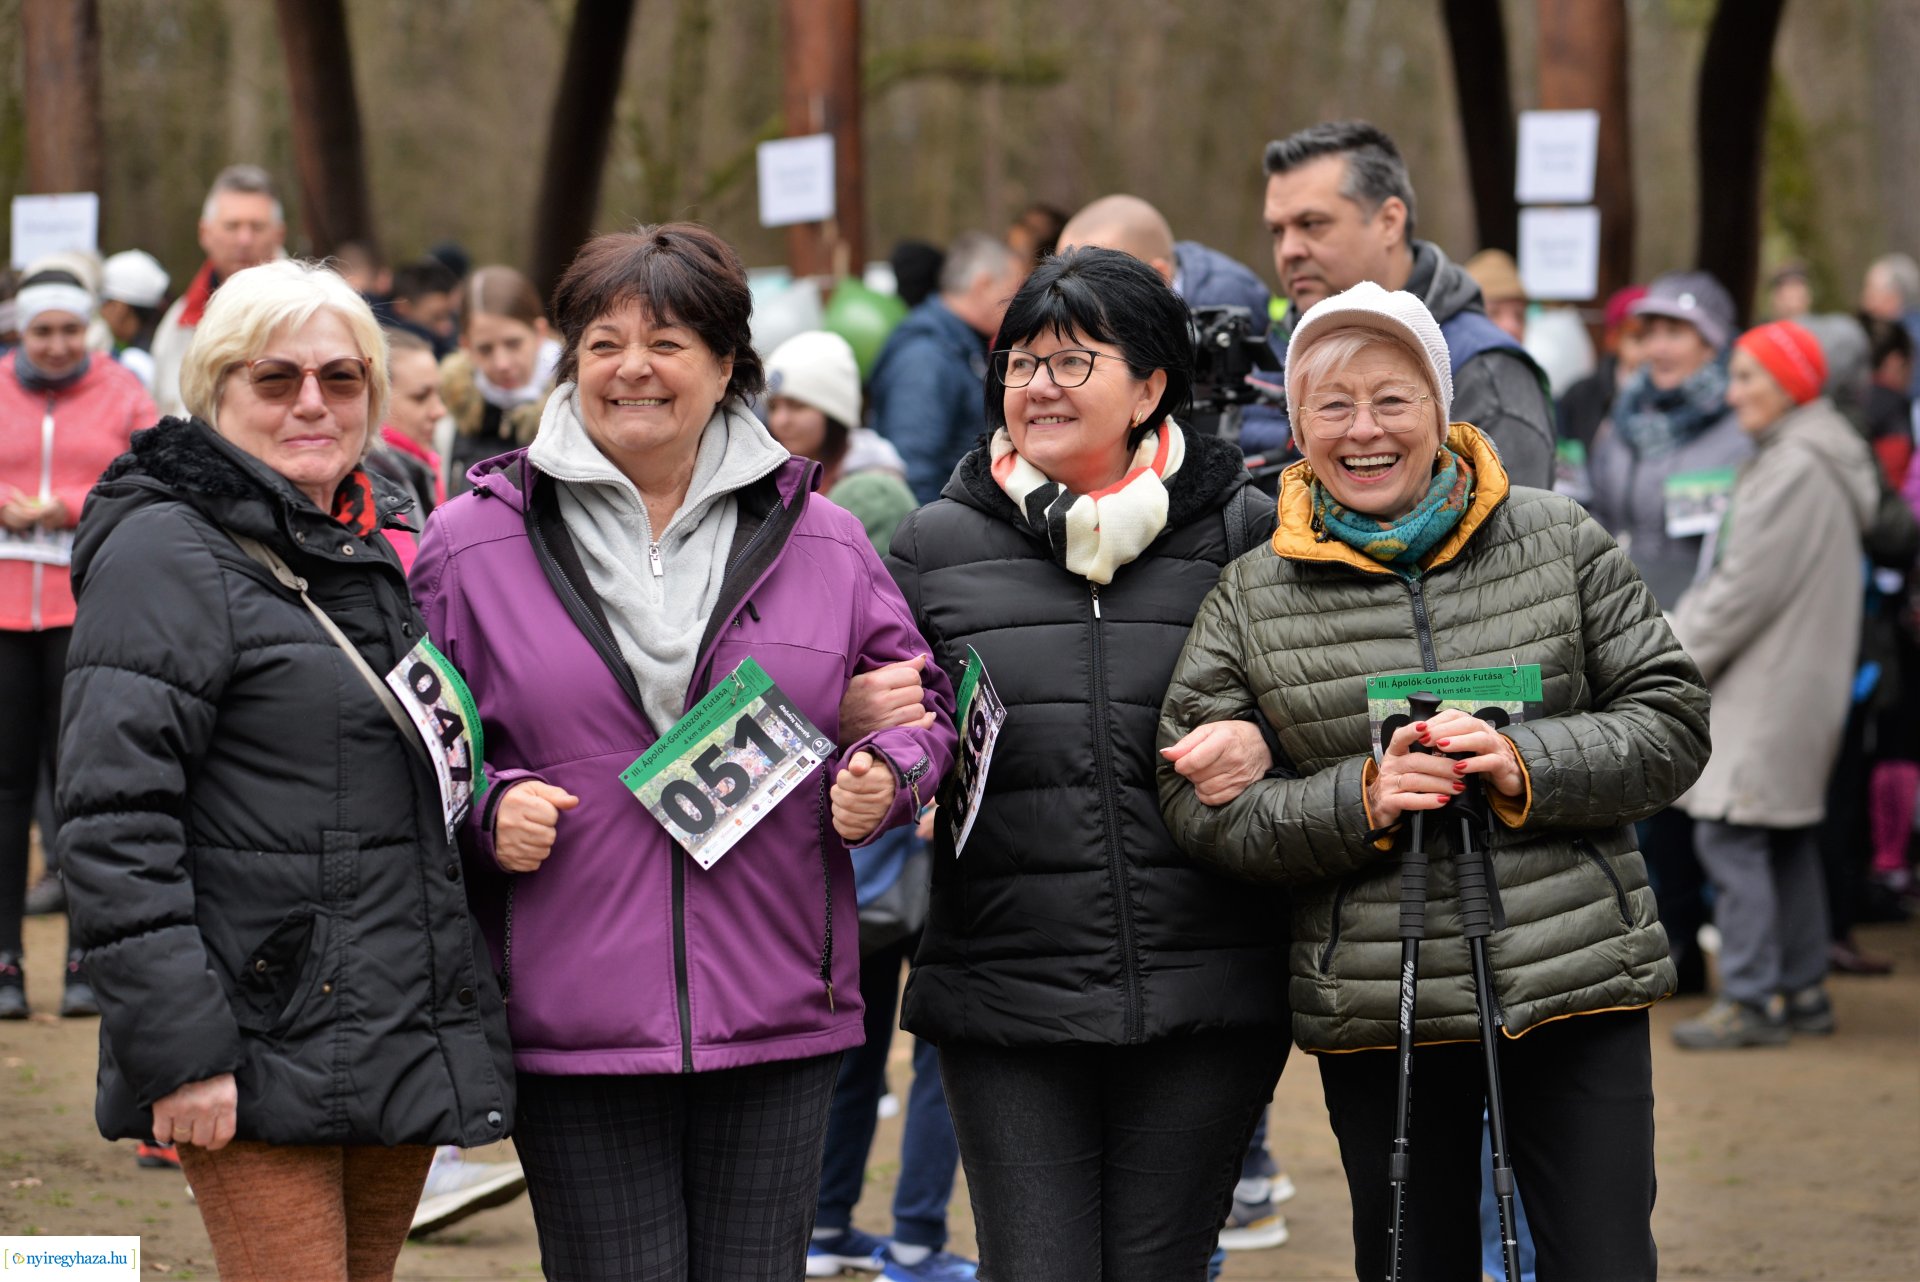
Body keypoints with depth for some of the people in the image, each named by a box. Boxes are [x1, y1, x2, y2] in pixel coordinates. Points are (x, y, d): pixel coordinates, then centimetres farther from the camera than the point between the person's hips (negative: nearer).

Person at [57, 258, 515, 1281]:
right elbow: (113, 823, -15)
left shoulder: (377, 555, 18)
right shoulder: (170, 556, -8)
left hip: (408, 1037, 8)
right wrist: (179, 1045, -21)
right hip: (262, 1055, -8)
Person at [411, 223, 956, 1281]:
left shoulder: (818, 539, 8)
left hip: (778, 1022, 2)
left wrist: (883, 776, -3)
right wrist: (488, 810, -11)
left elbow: (915, 699, 18)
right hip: (571, 1024, -2)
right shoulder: (472, 545, 3)